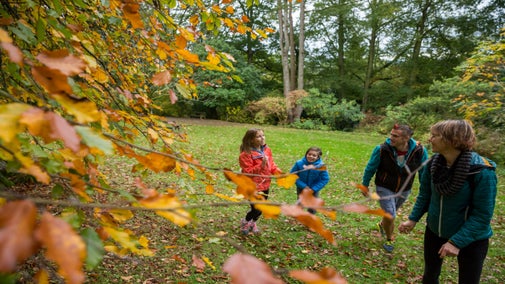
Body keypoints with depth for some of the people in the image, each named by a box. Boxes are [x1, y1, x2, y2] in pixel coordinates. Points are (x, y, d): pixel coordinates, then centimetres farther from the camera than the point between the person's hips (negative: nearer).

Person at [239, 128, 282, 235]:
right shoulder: (246, 154, -20)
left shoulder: (267, 150, 2)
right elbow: (248, 172, -21)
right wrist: (261, 165, -30)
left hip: (265, 185, 7)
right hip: (253, 187, -7)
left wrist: (278, 172, -8)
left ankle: (253, 223, 46)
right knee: (256, 209, -1)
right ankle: (245, 222, 33)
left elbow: (271, 165, 10)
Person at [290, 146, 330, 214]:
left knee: (312, 208, 10)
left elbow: (325, 179, -15)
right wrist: (303, 186, -21)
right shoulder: (299, 163, -23)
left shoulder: (321, 166, -24)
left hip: (313, 190, -1)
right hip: (301, 188, 1)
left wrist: (313, 189, -21)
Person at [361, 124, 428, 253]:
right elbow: (370, 168, -10)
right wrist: (365, 186, 2)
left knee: (391, 214, 23)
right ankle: (389, 239, 22)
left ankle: (381, 224, 57)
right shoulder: (382, 150, -27)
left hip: (404, 190, 3)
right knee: (390, 216, -9)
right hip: (385, 188, -3)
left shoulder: (419, 151, -23)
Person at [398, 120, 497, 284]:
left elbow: (482, 215, -24)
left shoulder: (482, 171, -27)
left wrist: (457, 242, -26)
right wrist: (413, 219, -3)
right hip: (434, 231, 5)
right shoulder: (433, 164, -11)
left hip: (470, 239, -4)